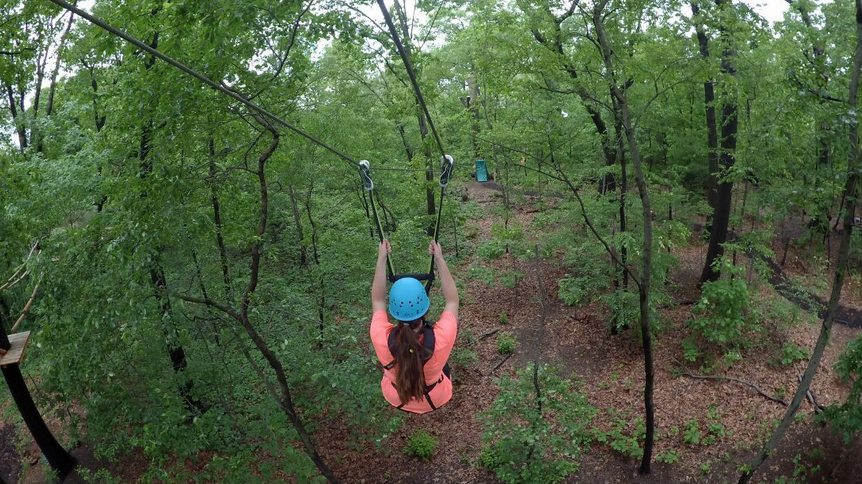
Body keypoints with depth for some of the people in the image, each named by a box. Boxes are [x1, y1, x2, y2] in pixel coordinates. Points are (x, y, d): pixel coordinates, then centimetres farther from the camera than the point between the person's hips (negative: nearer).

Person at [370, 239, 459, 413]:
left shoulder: (382, 339, -36)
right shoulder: (440, 339, -39)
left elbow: (378, 300, -17)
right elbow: (452, 300, -20)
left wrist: (381, 258, -13)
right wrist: (439, 259, -18)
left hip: (395, 399, 1)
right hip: (436, 400, -1)